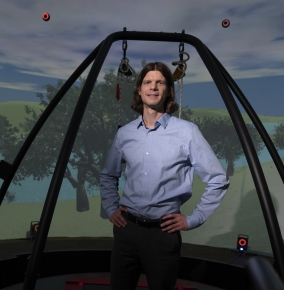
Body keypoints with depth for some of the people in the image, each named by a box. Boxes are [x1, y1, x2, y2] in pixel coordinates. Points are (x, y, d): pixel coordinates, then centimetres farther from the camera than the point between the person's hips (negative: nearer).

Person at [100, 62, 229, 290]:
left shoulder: (187, 132, -9)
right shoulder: (124, 133, 3)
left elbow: (218, 180, -5)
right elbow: (108, 176, 17)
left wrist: (193, 219, -6)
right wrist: (111, 208, 7)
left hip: (163, 232, -3)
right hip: (126, 228, 3)